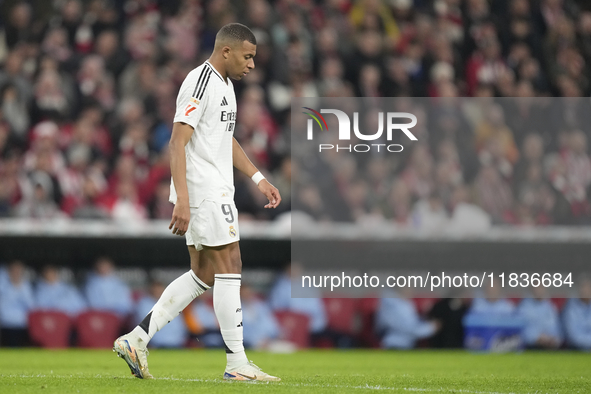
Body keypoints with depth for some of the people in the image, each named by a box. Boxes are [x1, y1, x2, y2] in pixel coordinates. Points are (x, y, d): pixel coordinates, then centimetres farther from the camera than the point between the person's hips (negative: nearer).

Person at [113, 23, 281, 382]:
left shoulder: (225, 84, 17)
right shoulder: (200, 83, -15)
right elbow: (178, 142, -21)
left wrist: (259, 178, 24)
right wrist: (182, 200, -27)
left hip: (216, 190, 10)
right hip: (203, 191, -10)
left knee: (203, 275, 10)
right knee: (229, 268, -8)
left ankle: (137, 339, 11)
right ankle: (237, 363, -5)